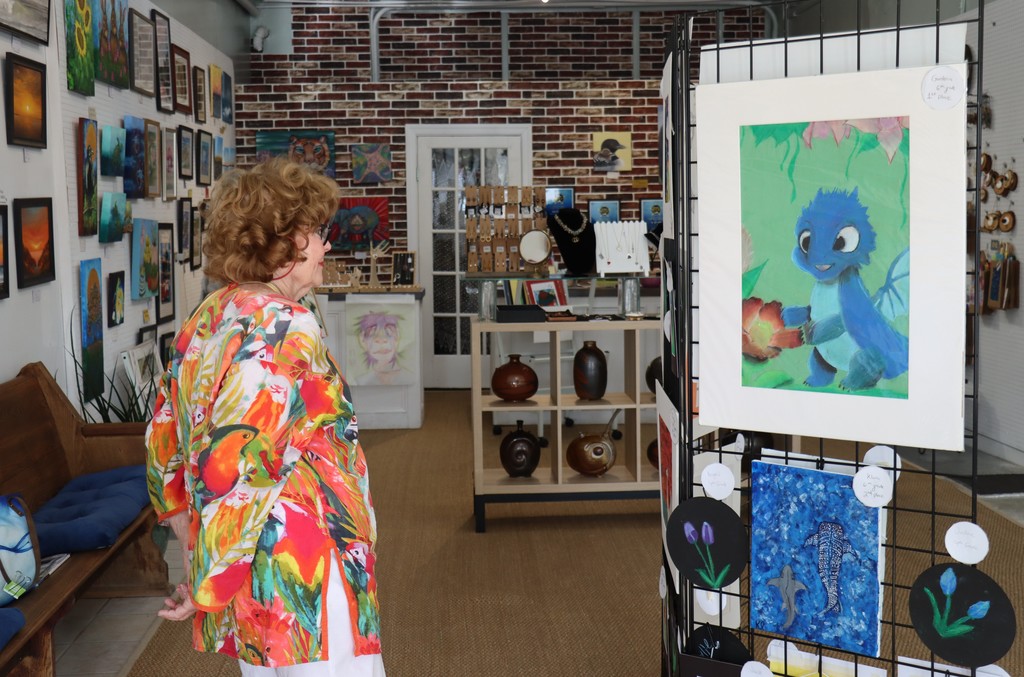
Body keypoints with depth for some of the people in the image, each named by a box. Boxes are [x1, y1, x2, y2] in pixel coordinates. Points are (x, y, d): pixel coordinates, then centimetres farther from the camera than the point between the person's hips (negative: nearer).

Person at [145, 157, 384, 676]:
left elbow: (165, 443, 16)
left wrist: (195, 552, 20)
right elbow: (234, 467, -26)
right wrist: (208, 588, -17)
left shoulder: (205, 321, 9)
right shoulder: (283, 327, -18)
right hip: (302, 583, -9)